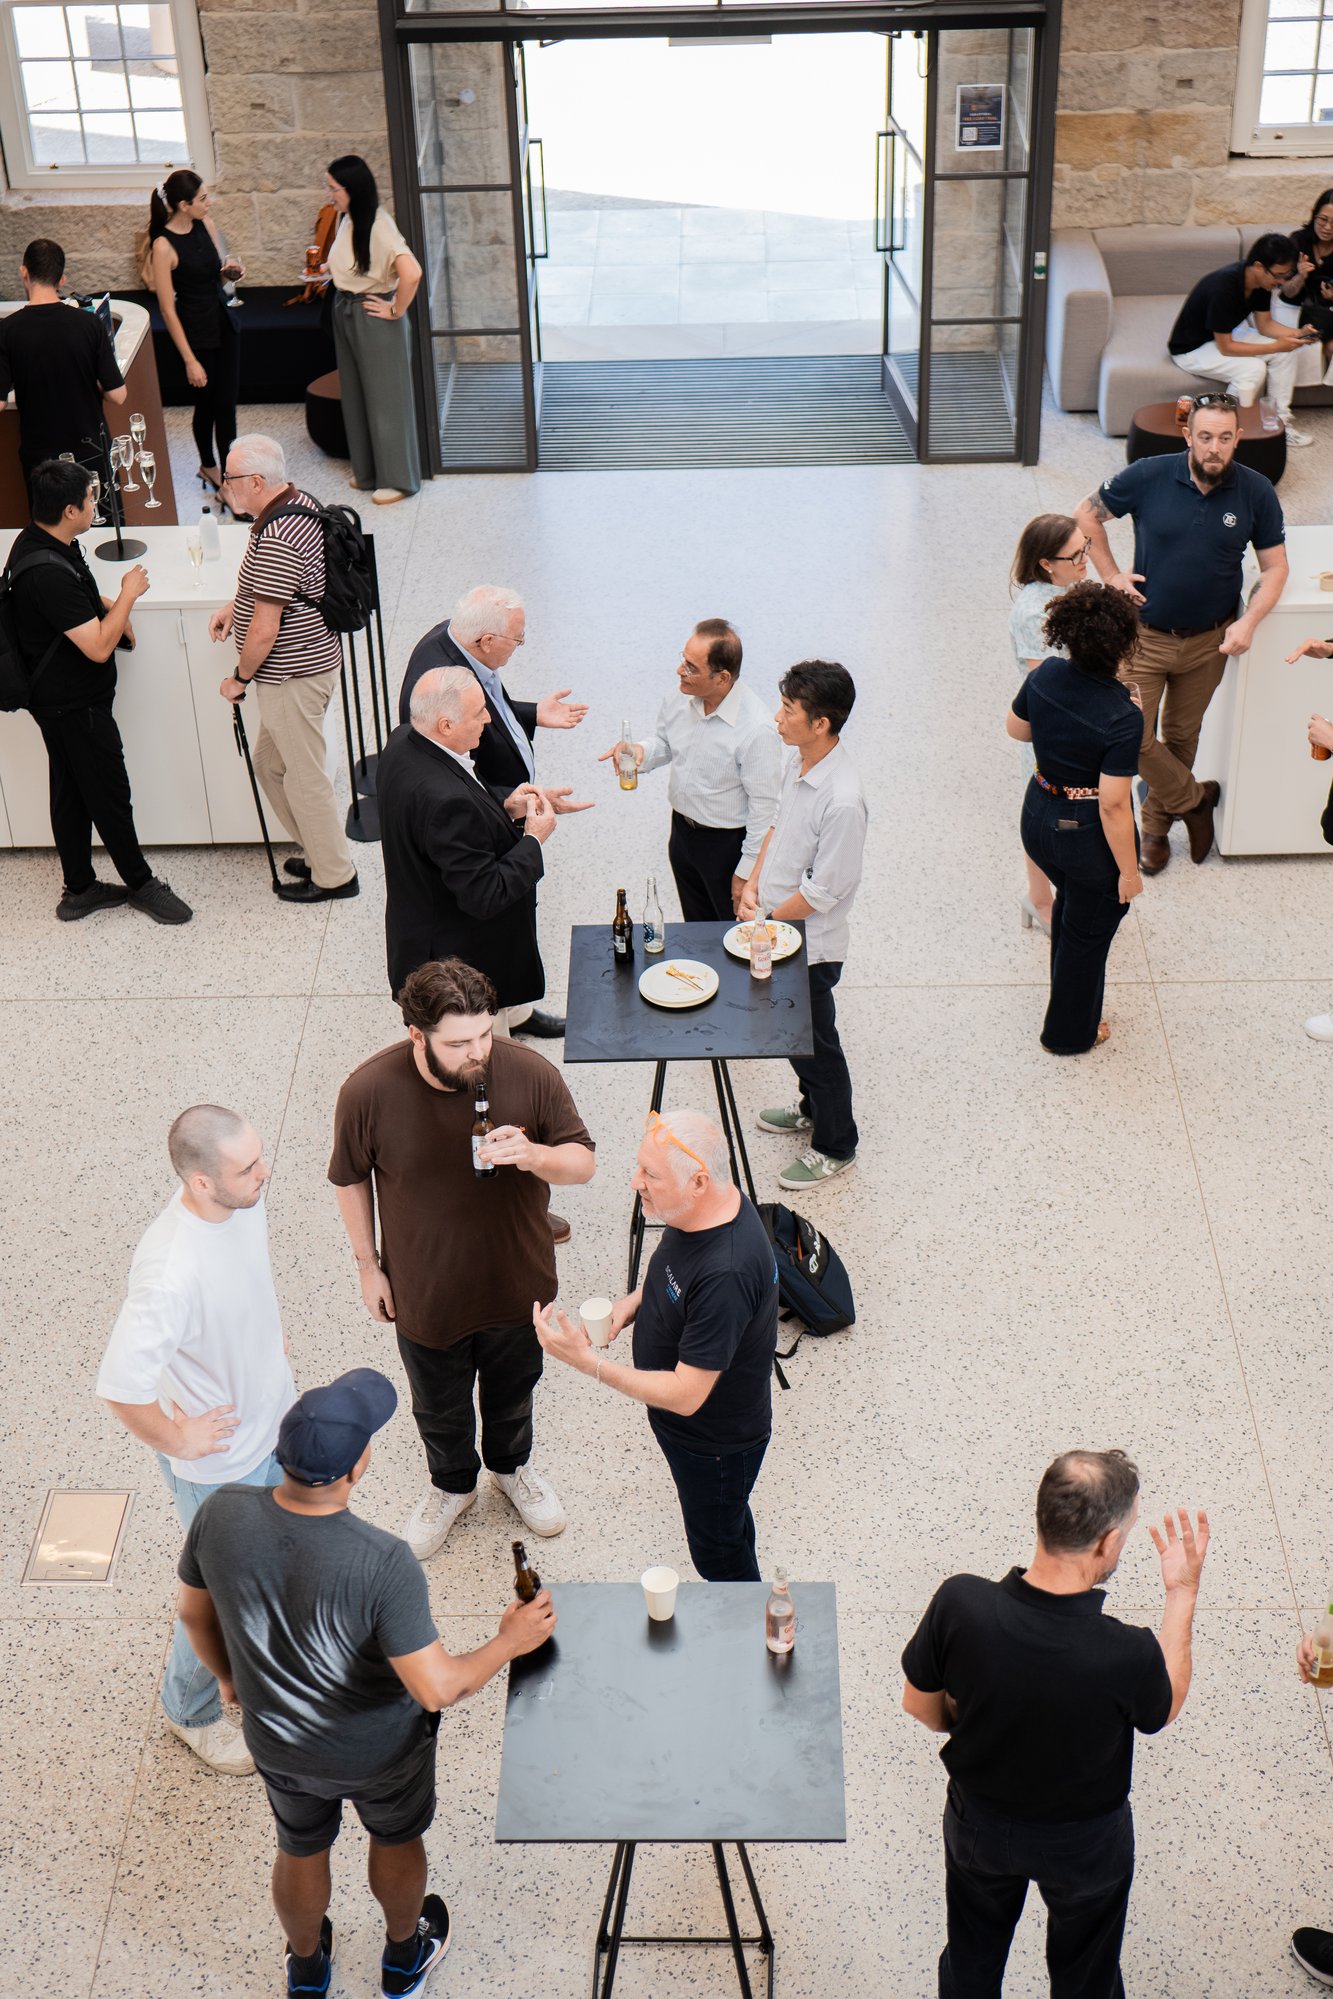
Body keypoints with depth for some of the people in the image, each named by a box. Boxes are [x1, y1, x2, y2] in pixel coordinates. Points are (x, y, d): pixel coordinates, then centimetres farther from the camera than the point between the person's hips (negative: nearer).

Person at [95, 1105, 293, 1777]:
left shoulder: (244, 1197, -16)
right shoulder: (171, 1274, -41)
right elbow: (120, 1387, -38)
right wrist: (175, 1441, -22)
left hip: (273, 1414, 7)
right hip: (217, 1458, -7)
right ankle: (191, 1709, 43)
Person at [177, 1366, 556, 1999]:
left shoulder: (221, 1514, -27)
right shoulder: (382, 1562, -40)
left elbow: (194, 1612, -7)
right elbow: (437, 1688, -34)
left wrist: (228, 1676, 13)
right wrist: (510, 1642, -16)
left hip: (278, 1745, 3)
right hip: (379, 1751, -3)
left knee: (300, 1851, 32)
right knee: (396, 1839, 30)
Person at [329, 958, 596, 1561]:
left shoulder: (531, 1074, -25)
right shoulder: (368, 1092, -26)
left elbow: (583, 1162, -13)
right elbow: (349, 1178, -7)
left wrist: (532, 1156, -35)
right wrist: (368, 1266, -1)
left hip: (517, 1285, 1)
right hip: (425, 1295, -1)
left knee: (513, 1392, 29)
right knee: (440, 1409, 25)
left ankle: (512, 1466, 61)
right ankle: (452, 1485, 57)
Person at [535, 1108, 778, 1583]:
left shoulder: (726, 1275, -42)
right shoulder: (698, 1211, -14)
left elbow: (686, 1395, -36)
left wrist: (585, 1360, -36)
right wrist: (633, 1302, -9)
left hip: (716, 1441, -9)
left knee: (717, 1555, 18)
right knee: (726, 1531, 32)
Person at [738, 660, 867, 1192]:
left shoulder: (843, 800, -32)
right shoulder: (798, 761, -6)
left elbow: (822, 893, -26)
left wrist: (766, 921, -15)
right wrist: (754, 884, 1)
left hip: (809, 944, -8)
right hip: (775, 922, 8)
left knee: (815, 1042, 10)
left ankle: (835, 1146, 31)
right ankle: (812, 1107, 51)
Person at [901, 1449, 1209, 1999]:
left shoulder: (959, 1604, -33)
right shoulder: (1129, 1655, -38)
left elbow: (920, 1704, -12)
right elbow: (1162, 1711, -12)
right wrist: (1182, 1593, -6)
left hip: (979, 1823, 2)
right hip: (1084, 1843, -2)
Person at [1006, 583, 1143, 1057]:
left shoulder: (1046, 675, -13)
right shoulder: (1122, 719, -30)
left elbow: (1015, 727, 6)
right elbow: (1113, 806, -27)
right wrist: (1128, 871, -15)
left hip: (1038, 818, 6)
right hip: (1089, 836, -6)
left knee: (1069, 901, 33)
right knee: (1087, 932, 18)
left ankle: (1070, 998, 55)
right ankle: (1068, 1033, 38)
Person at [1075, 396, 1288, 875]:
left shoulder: (1256, 492, -11)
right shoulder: (1148, 477, -16)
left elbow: (1275, 567, -2)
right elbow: (1086, 515, -1)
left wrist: (1248, 622, -17)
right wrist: (1111, 576, -7)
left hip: (1209, 640, 1)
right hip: (1144, 634, -1)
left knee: (1181, 736, 16)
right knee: (1133, 736, -3)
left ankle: (1157, 823, 38)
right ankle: (1195, 799, 23)